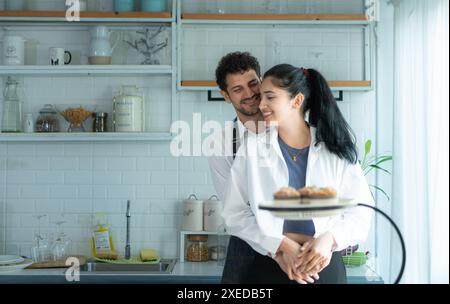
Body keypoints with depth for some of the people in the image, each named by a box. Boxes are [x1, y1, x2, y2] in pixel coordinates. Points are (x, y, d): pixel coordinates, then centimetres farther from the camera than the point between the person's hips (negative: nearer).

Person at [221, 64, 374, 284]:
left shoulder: (334, 148, 0)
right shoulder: (252, 144, -1)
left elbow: (361, 209, -1)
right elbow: (235, 213, -5)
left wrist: (329, 239, -18)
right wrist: (281, 246, -16)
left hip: (325, 267, 1)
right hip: (270, 267, 0)